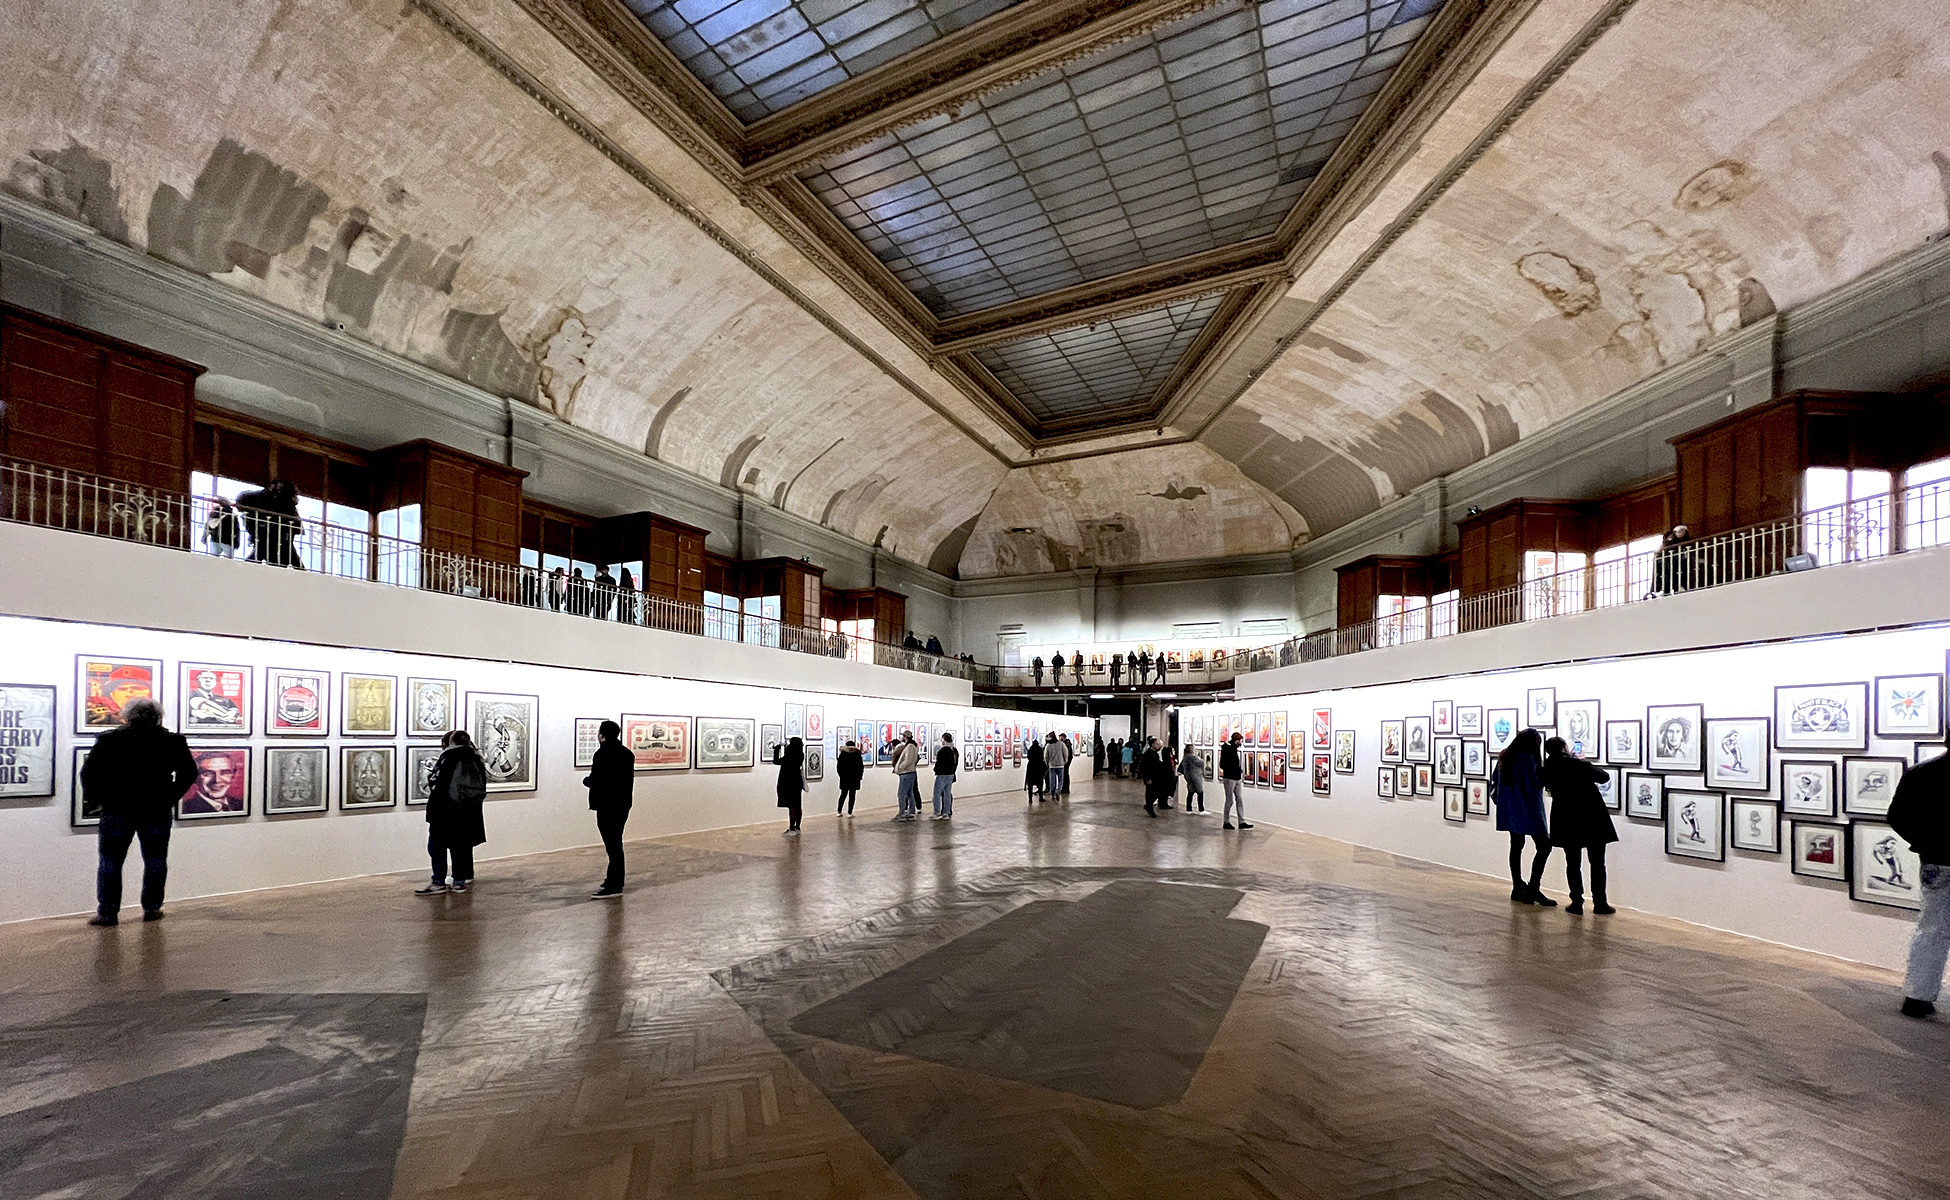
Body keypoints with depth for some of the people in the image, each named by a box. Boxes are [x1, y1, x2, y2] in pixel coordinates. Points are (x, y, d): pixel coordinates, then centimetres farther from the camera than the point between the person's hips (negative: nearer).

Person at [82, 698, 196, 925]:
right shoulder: (172, 741, 0)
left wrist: (91, 798, 9)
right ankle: (152, 908, 15)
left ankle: (107, 913, 9)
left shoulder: (110, 739, -3)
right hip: (157, 811, 1)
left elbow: (89, 771, -4)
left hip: (117, 811, -1)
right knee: (155, 861, 10)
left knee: (110, 862, 8)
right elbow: (189, 772, 3)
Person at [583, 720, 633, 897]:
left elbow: (594, 780, -19)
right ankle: (616, 879, 30)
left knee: (612, 844, -6)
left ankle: (614, 886, -3)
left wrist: (586, 779, 1)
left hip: (607, 806, -8)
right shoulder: (627, 753, 10)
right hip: (623, 804, 8)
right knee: (616, 843, 19)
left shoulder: (603, 753, -16)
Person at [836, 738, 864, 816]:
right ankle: (849, 813, -3)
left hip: (844, 778, 2)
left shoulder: (842, 754, -1)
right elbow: (861, 767, -1)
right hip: (854, 778, -2)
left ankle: (839, 812, 11)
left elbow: (838, 766, 0)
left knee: (843, 794, 12)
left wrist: (841, 775, 11)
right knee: (852, 795, 1)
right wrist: (859, 776, 8)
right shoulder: (857, 754, -3)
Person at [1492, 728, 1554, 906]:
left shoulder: (1504, 757, 10)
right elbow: (1533, 785, -18)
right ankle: (1533, 889, -6)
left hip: (1509, 810, 9)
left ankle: (1518, 888, 17)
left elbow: (1494, 778, 18)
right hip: (1528, 811, -9)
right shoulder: (1528, 758, -15)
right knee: (1544, 845, -3)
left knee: (1516, 846, 14)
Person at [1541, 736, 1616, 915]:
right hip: (1593, 819, -2)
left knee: (1572, 862, 9)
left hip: (1566, 822, 2)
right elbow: (1604, 776, 0)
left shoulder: (1548, 771, -3)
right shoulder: (1580, 765, -11)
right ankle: (1600, 903, 12)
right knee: (1597, 862, 9)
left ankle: (1577, 903, 7)